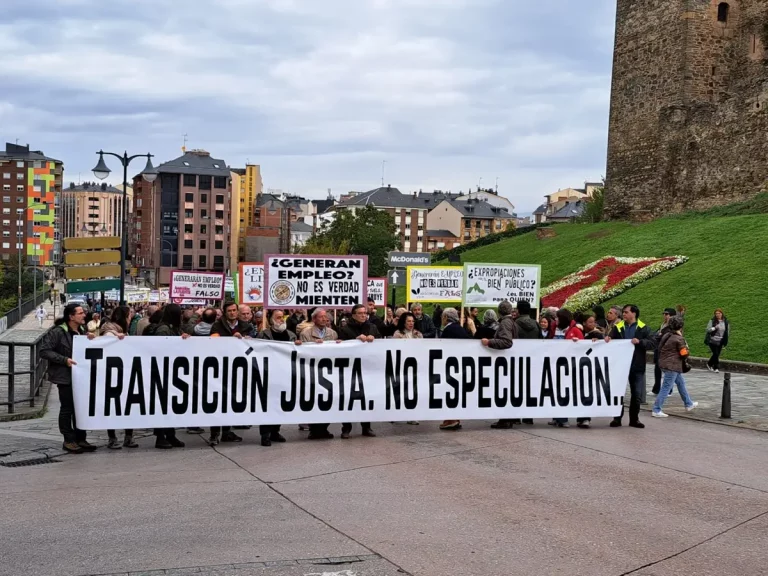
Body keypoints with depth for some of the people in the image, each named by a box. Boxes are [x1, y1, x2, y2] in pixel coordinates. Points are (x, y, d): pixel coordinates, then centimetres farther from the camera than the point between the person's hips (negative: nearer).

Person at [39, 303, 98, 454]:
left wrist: (91, 341, -1)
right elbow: (44, 351, -16)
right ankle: (69, 440, 11)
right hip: (65, 377, -7)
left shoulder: (82, 331, 12)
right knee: (67, 409, 1)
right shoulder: (57, 332, -13)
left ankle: (80, 439, 20)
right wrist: (64, 360, -22)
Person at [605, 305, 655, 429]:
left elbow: (652, 344, -7)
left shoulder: (643, 328, -1)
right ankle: (617, 418, 14)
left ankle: (634, 419, 19)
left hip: (637, 367, -1)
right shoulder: (618, 327, 4)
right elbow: (611, 341, 5)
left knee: (637, 394, 6)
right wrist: (607, 339, -18)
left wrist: (640, 342, -22)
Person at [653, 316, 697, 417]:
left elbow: (660, 348, 11)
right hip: (672, 366, -9)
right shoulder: (679, 339, -16)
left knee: (681, 382, 23)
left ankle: (689, 404, 35)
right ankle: (656, 410, -5)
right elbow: (684, 354, -13)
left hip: (664, 363, 9)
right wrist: (686, 347, 4)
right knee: (666, 388, -6)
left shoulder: (666, 335, 6)